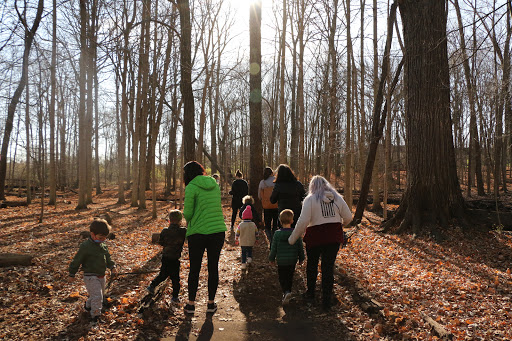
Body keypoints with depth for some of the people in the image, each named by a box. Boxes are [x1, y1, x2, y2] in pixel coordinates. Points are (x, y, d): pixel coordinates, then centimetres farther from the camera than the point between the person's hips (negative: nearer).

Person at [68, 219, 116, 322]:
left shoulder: (103, 246, 5)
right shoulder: (86, 246, -17)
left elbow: (108, 258, 15)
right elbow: (77, 261, -9)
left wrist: (112, 267, -2)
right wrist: (72, 274, -4)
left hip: (101, 276, 8)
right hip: (90, 277, -8)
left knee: (100, 295, 23)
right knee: (97, 296, -16)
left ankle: (88, 305, 50)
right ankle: (95, 316, -1)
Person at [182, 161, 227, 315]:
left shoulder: (192, 187, -8)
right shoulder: (214, 185, 9)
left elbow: (188, 213, -9)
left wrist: (187, 216, 12)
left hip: (198, 233, -4)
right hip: (218, 230, 4)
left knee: (194, 269, 11)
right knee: (213, 267, 13)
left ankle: (191, 304, 20)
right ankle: (211, 303, 22)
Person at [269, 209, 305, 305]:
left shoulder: (277, 233, -13)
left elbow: (273, 248, -6)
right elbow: (300, 247, 0)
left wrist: (272, 258, 10)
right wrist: (301, 258, 15)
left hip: (281, 261, -2)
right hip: (293, 260, 2)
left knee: (282, 278, 7)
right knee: (290, 277, 19)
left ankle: (286, 292, -14)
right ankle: (287, 292, 24)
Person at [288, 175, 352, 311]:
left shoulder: (310, 199, -8)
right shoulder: (338, 198, 4)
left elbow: (303, 221, -15)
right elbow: (348, 217, 5)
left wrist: (292, 239, -7)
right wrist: (340, 224, 27)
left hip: (315, 236, -2)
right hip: (334, 237, 3)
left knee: (312, 264, 19)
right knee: (329, 266, 8)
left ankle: (310, 292, 34)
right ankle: (326, 300, 9)